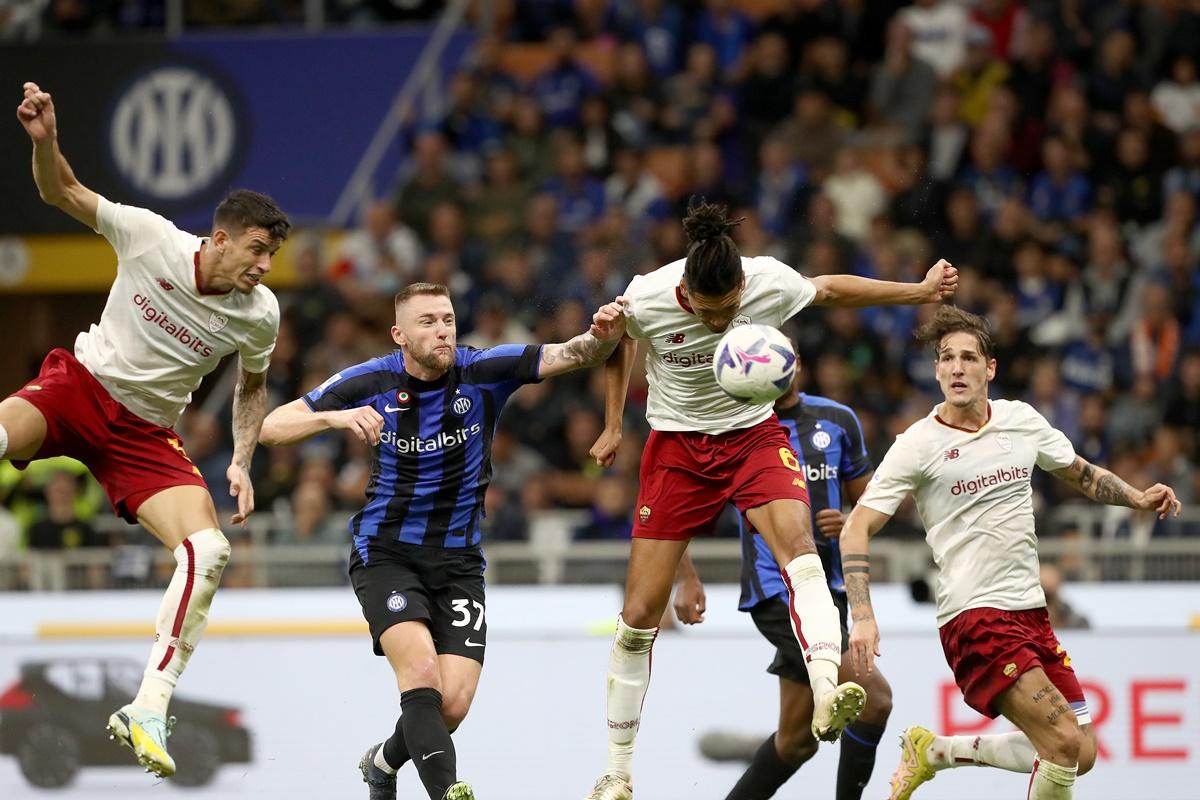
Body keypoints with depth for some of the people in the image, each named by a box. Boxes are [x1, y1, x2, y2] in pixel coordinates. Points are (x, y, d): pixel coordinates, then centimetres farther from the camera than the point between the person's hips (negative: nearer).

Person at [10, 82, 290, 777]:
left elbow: (253, 384, 13)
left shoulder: (260, 315, -8)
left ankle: (148, 712, -16)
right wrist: (45, 140, -25)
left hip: (146, 436, 2)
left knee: (210, 551, -19)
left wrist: (242, 462, 2)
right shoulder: (149, 237, -15)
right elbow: (63, 193, -5)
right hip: (80, 384, -2)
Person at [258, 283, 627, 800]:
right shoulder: (370, 382, -7)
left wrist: (604, 336, -39)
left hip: (458, 563, 2)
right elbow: (271, 427, -8)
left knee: (453, 703, -6)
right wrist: (334, 417, -27)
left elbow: (573, 355, -16)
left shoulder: (483, 372, -7)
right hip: (386, 556, -2)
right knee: (421, 669, -27)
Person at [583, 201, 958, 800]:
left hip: (754, 435, 0)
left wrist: (920, 291, 10)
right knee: (639, 614, -2)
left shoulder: (770, 283, -19)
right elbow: (617, 343, 6)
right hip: (677, 446, 0)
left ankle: (826, 695, -50)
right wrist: (613, 426, 8)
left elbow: (830, 289, 5)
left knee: (799, 546, -32)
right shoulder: (645, 300, -19)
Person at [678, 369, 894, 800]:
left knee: (798, 736, 11)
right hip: (775, 591, -6)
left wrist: (849, 523, -6)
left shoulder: (838, 420, 8)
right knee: (873, 697, -19)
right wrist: (687, 578, -1)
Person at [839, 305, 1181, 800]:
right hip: (974, 615, -7)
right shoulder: (918, 445, -7)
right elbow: (857, 529, -8)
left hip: (1029, 608, 7)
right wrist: (863, 616, -20)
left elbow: (1080, 473, 24)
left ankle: (935, 751, 21)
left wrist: (1138, 498, 5)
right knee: (1064, 742, -21)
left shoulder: (1021, 420, 8)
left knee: (1081, 755, 6)